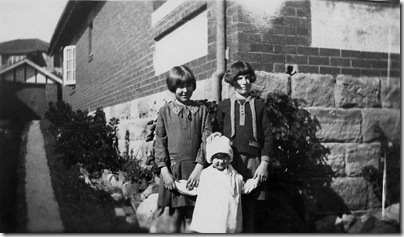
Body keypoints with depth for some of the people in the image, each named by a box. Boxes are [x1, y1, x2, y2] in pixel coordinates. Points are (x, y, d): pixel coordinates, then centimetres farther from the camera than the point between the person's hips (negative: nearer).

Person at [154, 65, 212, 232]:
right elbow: (160, 143, 3)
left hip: (194, 169, 0)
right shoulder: (165, 112, 6)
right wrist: (164, 171, -8)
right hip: (171, 169, 0)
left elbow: (206, 140, 1)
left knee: (190, 218, 3)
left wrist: (198, 168, -9)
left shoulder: (201, 110, 7)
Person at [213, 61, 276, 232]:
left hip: (253, 163, 1)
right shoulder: (223, 106, 10)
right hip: (229, 162, -1)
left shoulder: (258, 106, 12)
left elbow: (268, 136, 7)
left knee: (249, 211, 3)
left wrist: (264, 164, -2)